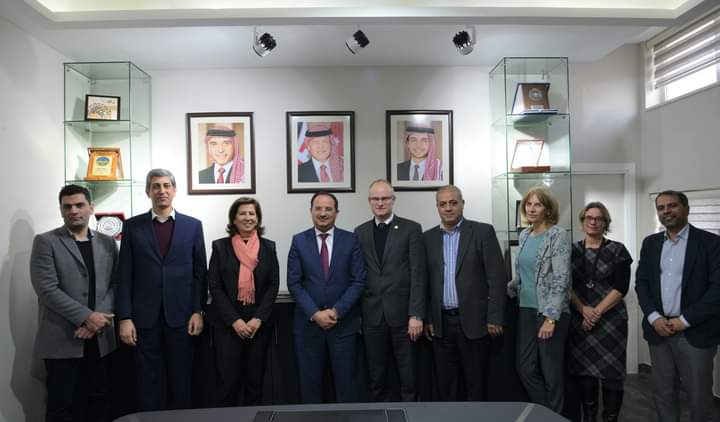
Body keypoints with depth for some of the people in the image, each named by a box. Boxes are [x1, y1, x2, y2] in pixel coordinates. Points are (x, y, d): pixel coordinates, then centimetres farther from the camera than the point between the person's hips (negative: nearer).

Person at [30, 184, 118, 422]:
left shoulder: (107, 243, 10)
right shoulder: (46, 242, -2)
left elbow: (115, 285, 5)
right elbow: (47, 289, -11)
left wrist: (97, 321, -10)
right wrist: (86, 316, -16)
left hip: (100, 338, 3)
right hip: (62, 339, -3)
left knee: (99, 401, 9)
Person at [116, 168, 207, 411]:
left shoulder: (193, 225, 5)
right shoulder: (132, 226, 5)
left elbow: (199, 273, 4)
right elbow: (125, 276, 1)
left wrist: (198, 311, -2)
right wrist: (125, 318, -4)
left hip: (180, 316, 0)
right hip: (144, 317, 0)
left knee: (181, 383, 8)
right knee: (148, 384, 8)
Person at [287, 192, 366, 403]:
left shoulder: (351, 240, 0)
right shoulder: (299, 241, 2)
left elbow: (358, 281, -4)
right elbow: (294, 283, -3)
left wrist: (337, 311, -12)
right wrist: (315, 313, -12)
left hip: (344, 323, 0)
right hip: (308, 323, 1)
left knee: (346, 380, 7)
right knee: (310, 380, 9)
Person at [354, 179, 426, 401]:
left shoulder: (411, 229, -1)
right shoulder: (360, 232, 9)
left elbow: (418, 275, -6)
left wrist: (416, 315, -11)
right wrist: (357, 313, 3)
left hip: (401, 312, -2)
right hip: (371, 314, 3)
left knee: (408, 374, 7)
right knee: (376, 375, 11)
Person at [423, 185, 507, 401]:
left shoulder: (483, 232, -2)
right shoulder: (428, 237, 8)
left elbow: (497, 277, -5)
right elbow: (424, 281, 10)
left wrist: (494, 318, -9)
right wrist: (426, 318, 5)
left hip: (473, 320, -3)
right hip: (440, 323, 3)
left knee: (476, 383, 6)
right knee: (445, 383, 11)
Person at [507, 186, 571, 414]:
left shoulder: (558, 235, -10)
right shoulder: (524, 236, 10)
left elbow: (561, 278, -16)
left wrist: (550, 317, -21)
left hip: (550, 312, -6)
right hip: (527, 310, 7)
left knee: (551, 371, 3)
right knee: (524, 367, 10)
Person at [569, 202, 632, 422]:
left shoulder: (617, 250, 0)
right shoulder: (572, 250, 6)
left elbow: (621, 287, -6)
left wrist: (597, 312, -12)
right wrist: (583, 310, -11)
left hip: (610, 319, -2)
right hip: (580, 320, 2)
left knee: (611, 372, 0)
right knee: (584, 371, 7)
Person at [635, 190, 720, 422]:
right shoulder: (650, 243, 10)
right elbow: (641, 282, 8)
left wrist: (685, 320, -13)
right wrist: (654, 317, -7)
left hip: (695, 333, -4)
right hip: (659, 330, 4)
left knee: (699, 396, 5)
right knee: (662, 393, 11)